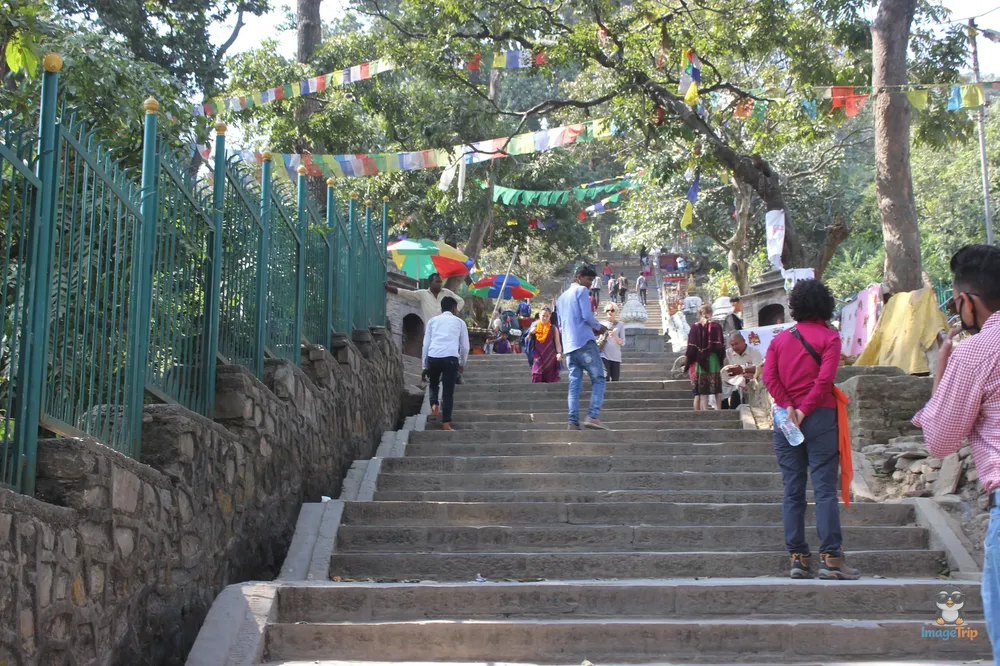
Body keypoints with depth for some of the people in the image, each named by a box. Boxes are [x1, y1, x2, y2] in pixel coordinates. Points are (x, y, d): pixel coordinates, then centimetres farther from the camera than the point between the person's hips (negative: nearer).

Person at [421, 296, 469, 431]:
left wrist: (425, 366, 19)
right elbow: (465, 346, 19)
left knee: (433, 384, 26)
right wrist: (462, 364, 34)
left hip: (433, 357, 2)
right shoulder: (459, 322, 18)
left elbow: (426, 344, 15)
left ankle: (434, 406, 1)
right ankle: (446, 424, 1)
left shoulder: (433, 320, 20)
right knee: (448, 391, 5)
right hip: (451, 358, -2)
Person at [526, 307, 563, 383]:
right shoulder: (535, 327, 8)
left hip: (550, 357, 0)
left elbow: (557, 342, -2)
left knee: (551, 379, 1)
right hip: (538, 356, 0)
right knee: (536, 376, -15)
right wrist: (531, 333, -7)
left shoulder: (553, 328, 4)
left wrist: (559, 353, -18)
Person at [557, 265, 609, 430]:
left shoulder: (562, 296, 25)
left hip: (568, 346, 7)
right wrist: (599, 327, 6)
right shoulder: (581, 290, 1)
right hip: (585, 342, -7)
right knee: (598, 379, -6)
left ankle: (573, 422, -7)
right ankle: (593, 416, -20)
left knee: (574, 384, 3)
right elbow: (587, 316, -12)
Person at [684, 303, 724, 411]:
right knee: (717, 389, 8)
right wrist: (721, 361, 8)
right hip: (714, 360, 1)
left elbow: (691, 347, -3)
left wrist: (687, 362, 6)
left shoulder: (695, 327, -3)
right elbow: (721, 345, -2)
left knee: (702, 390, 2)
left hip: (701, 361, 0)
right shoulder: (716, 326, -2)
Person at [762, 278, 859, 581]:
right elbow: (825, 378, -14)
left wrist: (788, 407, -7)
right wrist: (805, 410, -11)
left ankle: (798, 558, 5)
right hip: (819, 418, -4)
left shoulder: (780, 339, 10)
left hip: (785, 419, 4)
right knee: (825, 489, -4)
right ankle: (830, 558, -7)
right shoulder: (829, 337, -1)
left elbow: (769, 376, -2)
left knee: (793, 491, 6)